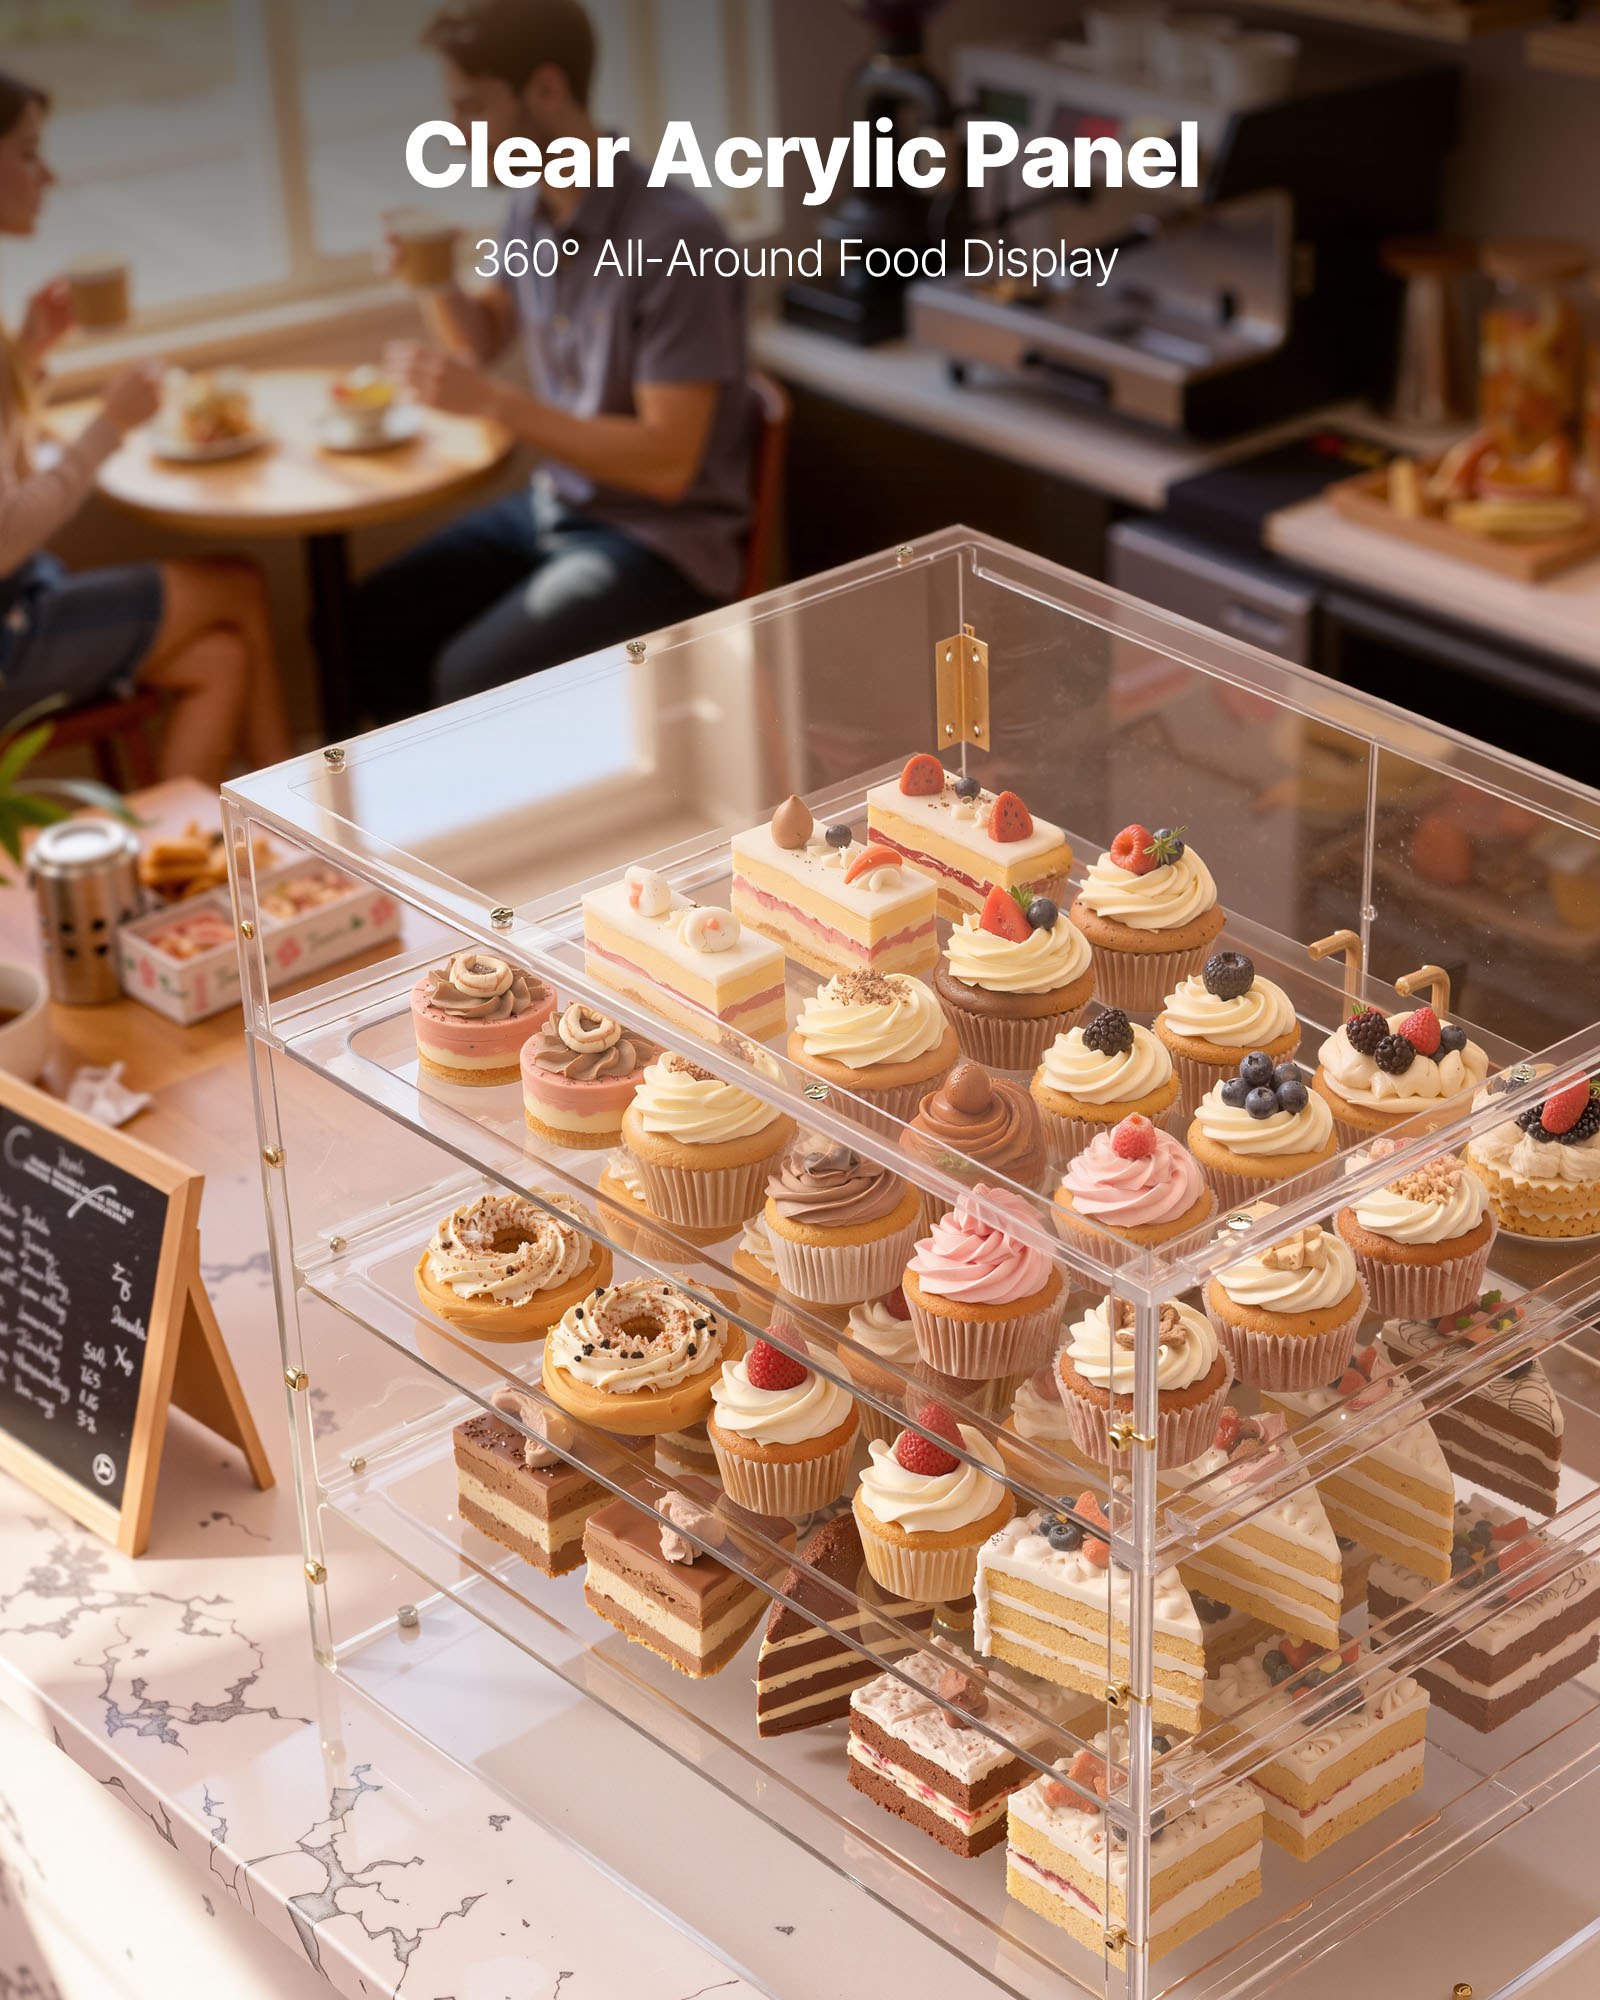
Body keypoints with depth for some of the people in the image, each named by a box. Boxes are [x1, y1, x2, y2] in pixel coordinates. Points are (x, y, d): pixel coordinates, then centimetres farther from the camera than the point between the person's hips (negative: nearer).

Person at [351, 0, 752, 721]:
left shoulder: (674, 237, -24)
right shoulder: (533, 208, 1)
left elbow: (667, 461, -24)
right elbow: (483, 338, 21)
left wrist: (492, 400, -27)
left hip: (663, 539, -8)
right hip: (554, 504, 8)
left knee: (471, 679, -24)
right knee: (364, 628, 0)